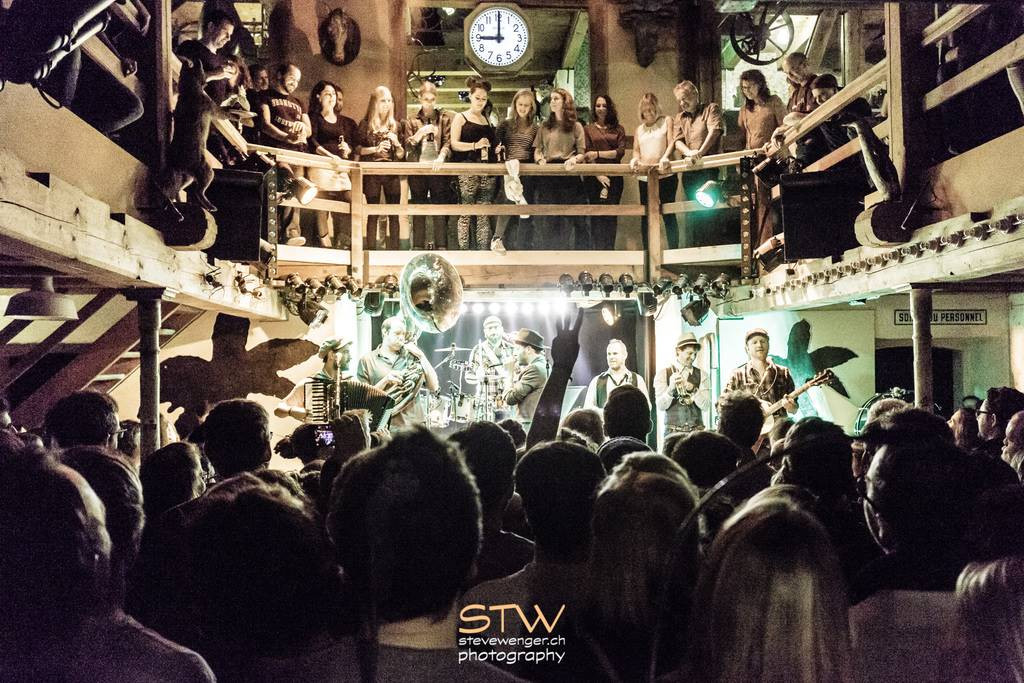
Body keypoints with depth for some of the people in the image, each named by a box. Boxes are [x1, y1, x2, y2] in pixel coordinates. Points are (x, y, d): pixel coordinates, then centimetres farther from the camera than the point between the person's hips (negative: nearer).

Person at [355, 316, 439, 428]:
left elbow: (433, 387, 4)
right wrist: (386, 380, -13)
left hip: (413, 423, 2)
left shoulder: (411, 356, 11)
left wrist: (421, 356, -1)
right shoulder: (367, 360, 4)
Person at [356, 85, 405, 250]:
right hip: (371, 173, -2)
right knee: (373, 213, -2)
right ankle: (371, 249, 2)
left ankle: (394, 248, 6)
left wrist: (396, 143, -9)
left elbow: (401, 155, 10)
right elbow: (358, 149, 0)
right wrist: (375, 149, -13)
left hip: (392, 174, 3)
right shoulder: (366, 124, 3)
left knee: (394, 213, 1)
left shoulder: (395, 125, 11)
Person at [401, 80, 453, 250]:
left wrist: (441, 157, -19)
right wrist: (421, 132, -12)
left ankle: (441, 247, 2)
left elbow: (448, 142, -2)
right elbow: (407, 145, 4)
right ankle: (418, 247, 9)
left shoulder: (445, 117, 7)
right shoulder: (412, 120, 10)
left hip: (438, 168, -1)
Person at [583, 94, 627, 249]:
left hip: (614, 177, 1)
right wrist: (599, 175, -11)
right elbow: (587, 154, 0)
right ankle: (598, 249, 0)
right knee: (597, 215, -3)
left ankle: (609, 250, 1)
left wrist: (598, 153, -9)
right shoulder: (588, 129, 10)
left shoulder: (618, 129, 12)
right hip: (594, 177, -1)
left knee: (611, 215, -2)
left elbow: (621, 151, 0)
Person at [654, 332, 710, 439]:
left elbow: (705, 406, -3)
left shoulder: (701, 375, 6)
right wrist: (671, 388, -25)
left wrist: (693, 390, -20)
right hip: (673, 431, -1)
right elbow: (660, 406, -7)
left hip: (697, 430, 1)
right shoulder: (663, 374, 2)